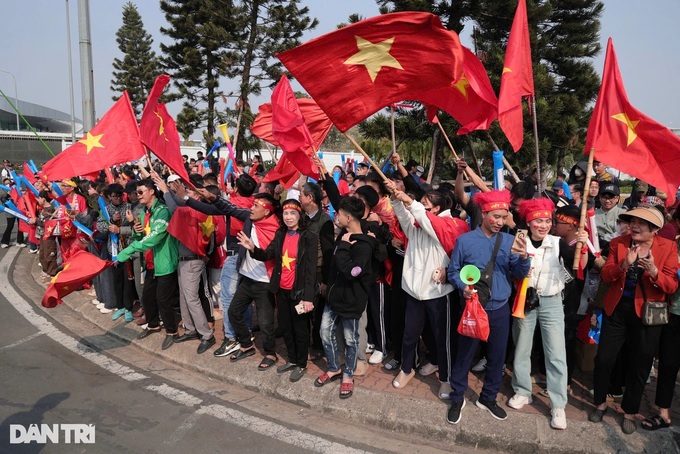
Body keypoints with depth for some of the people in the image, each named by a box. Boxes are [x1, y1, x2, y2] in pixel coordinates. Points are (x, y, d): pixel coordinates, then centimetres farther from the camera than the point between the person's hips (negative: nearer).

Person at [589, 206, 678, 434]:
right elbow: (605, 276, -8)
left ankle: (630, 412, 31)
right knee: (603, 359, 2)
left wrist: (654, 272, -30)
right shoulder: (618, 243, -1)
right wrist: (624, 265, -26)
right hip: (617, 309, 1)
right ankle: (600, 403, 27)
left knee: (640, 365, 11)